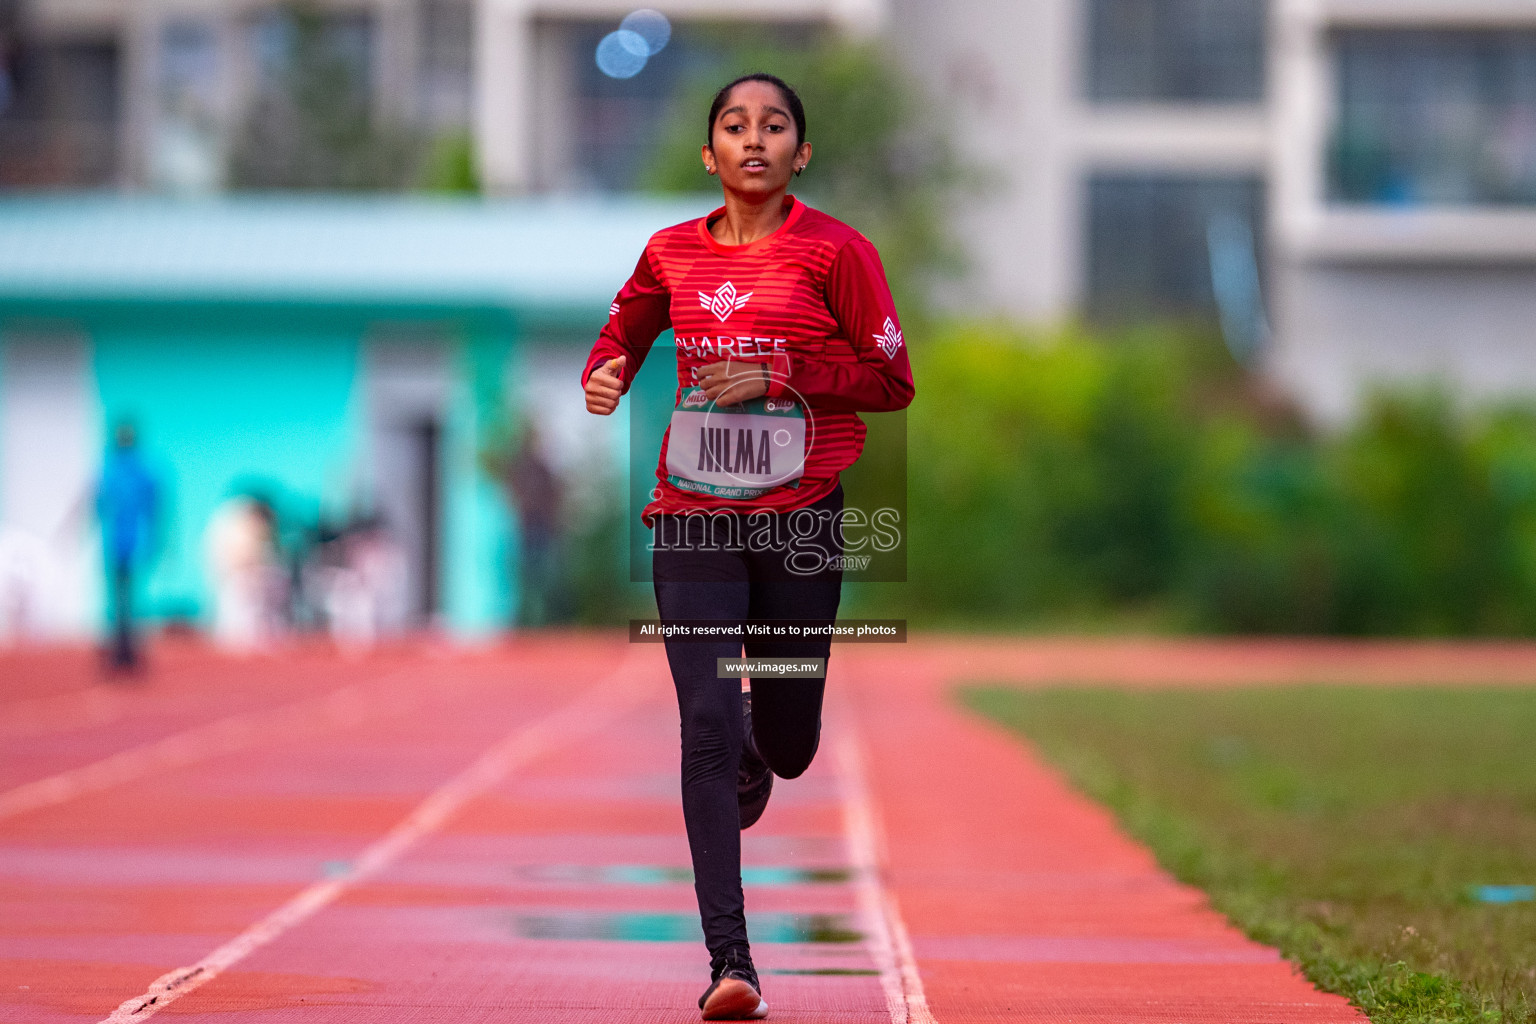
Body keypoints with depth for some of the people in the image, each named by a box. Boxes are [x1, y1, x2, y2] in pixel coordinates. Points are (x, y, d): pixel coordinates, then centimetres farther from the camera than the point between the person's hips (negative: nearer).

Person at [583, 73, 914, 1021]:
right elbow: (623, 333, 23)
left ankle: (758, 749, 51)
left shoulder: (835, 251, -3)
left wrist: (778, 376, -14)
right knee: (705, 725, -12)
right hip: (692, 516, 1)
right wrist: (604, 375, -1)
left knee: (787, 743, 9)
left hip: (800, 516, -1)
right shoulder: (673, 253, 7)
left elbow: (893, 380, -3)